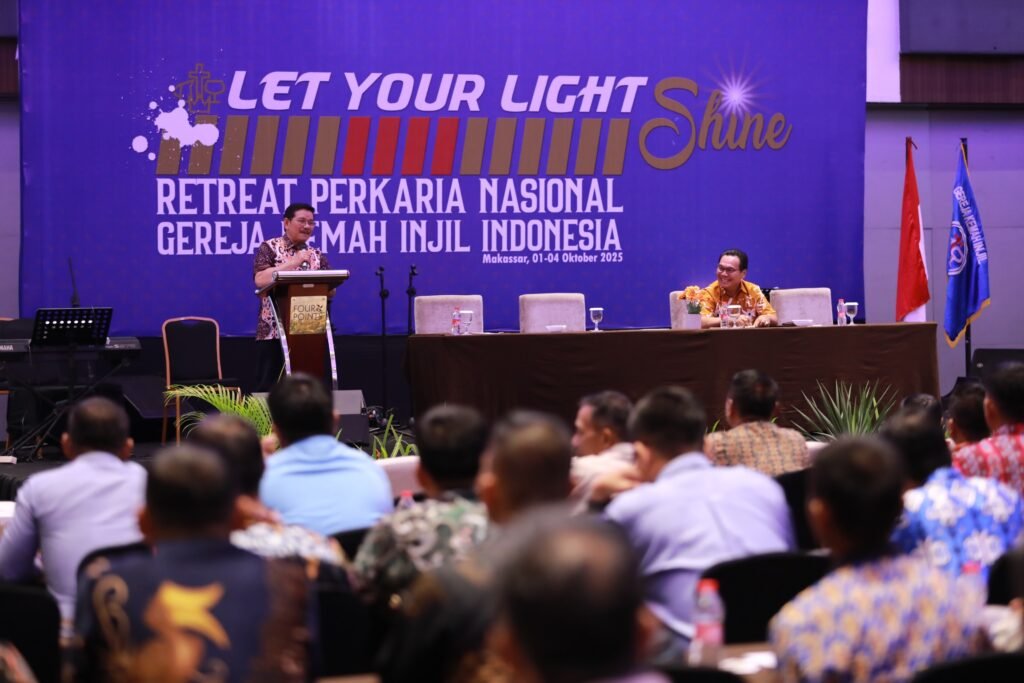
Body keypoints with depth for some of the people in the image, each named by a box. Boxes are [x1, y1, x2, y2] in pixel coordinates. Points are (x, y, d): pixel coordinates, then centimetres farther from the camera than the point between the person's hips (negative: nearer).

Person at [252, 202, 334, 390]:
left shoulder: (317, 255, 15)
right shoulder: (270, 248, 2)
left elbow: (331, 290, 9)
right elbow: (260, 280, -14)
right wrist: (292, 263, -14)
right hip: (273, 332, -4)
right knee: (268, 387, -5)